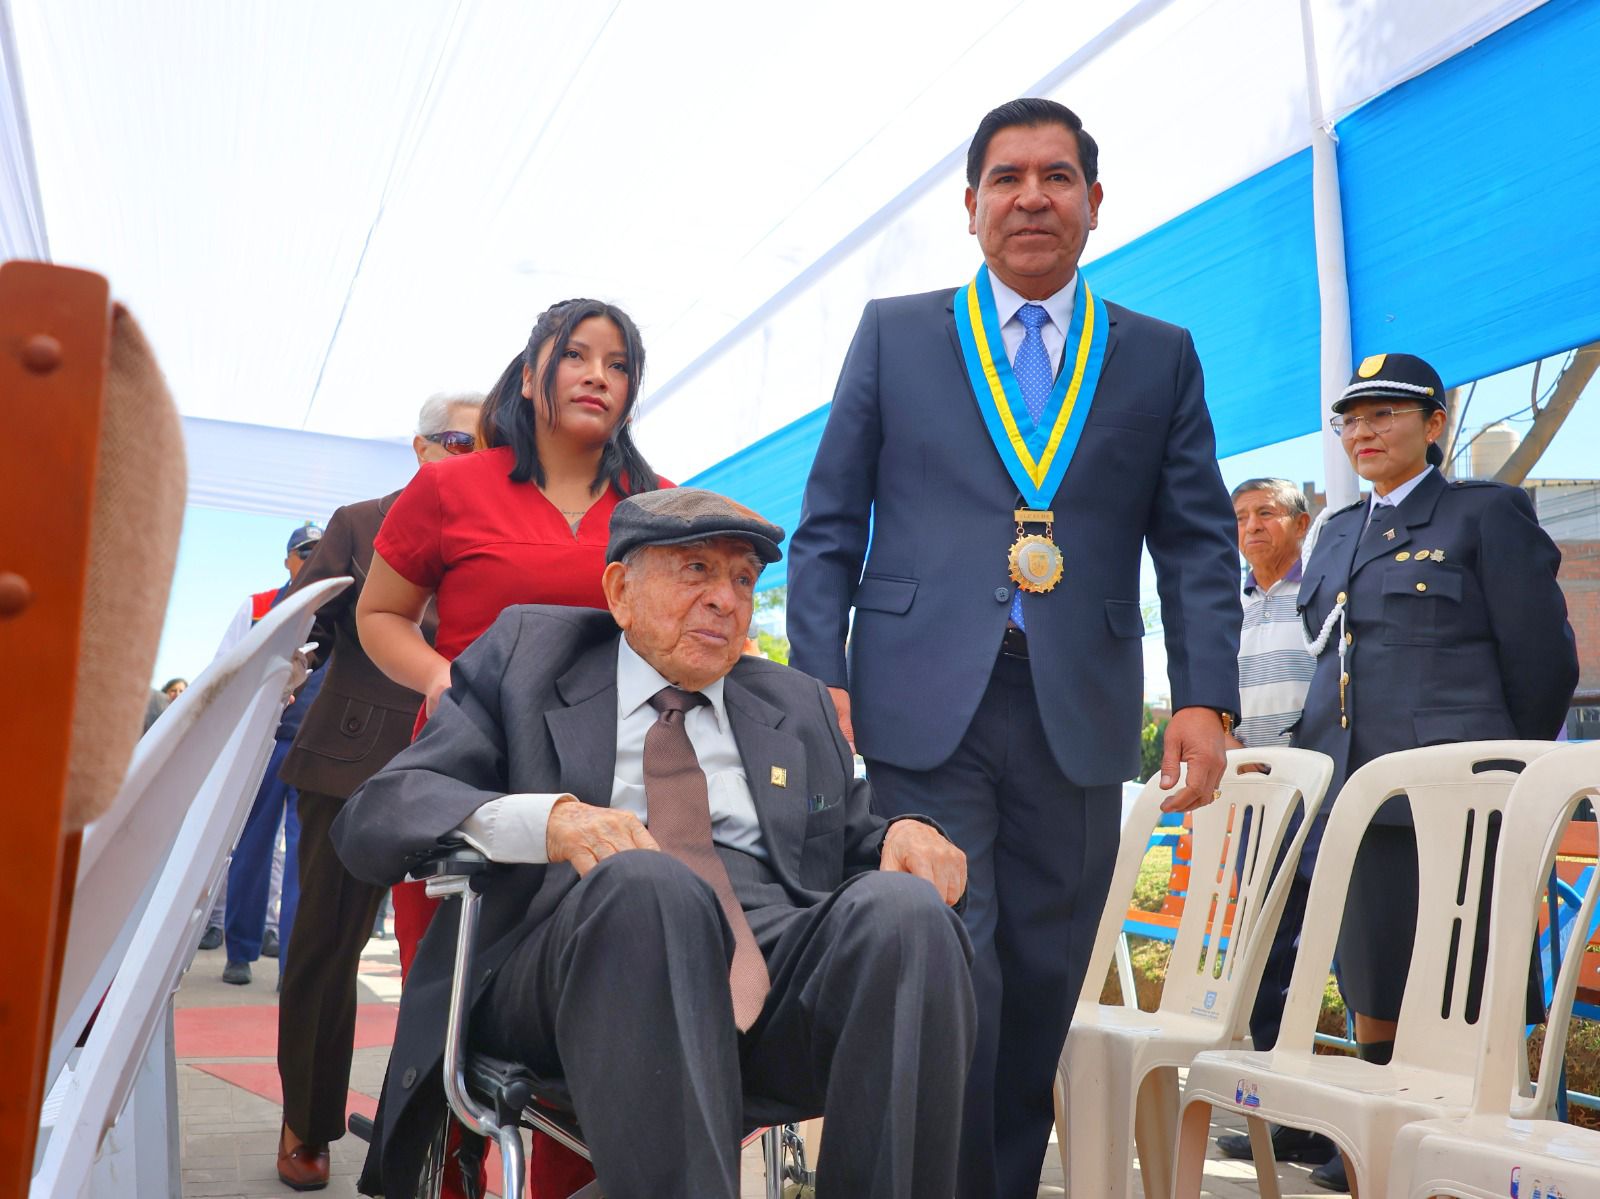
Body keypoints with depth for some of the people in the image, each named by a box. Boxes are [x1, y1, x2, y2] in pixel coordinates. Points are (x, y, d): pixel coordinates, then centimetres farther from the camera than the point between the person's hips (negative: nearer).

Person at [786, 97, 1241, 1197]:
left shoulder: (1161, 356, 13)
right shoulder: (894, 333, 10)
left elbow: (1200, 541, 9)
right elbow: (831, 522, 6)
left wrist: (1206, 697, -3)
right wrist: (818, 678, -4)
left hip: (1080, 714, 2)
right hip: (925, 704, -2)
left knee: (1042, 989, 10)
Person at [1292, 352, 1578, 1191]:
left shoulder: (1487, 513, 0)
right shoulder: (1338, 534, 18)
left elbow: (1541, 659, -2)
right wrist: (1325, 759, 16)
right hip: (1350, 789, 6)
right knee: (1369, 981, 12)